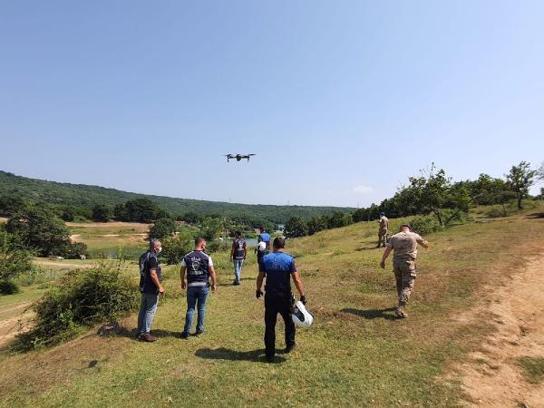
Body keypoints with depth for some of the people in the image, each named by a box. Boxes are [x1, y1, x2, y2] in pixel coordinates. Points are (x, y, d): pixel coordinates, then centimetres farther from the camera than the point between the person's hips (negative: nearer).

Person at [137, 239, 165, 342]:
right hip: (152, 289, -10)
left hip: (144, 287, 10)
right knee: (150, 310, 0)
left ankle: (140, 332, 27)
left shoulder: (143, 256, 10)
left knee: (143, 310, 16)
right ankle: (145, 333, 6)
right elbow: (153, 274, -24)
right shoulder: (152, 257, -20)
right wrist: (160, 287, -17)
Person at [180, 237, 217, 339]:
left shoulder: (187, 257, 0)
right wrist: (214, 284, 5)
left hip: (191, 286, 2)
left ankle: (186, 332, 9)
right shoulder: (206, 257, -7)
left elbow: (182, 271, 5)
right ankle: (199, 329, 19)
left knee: (190, 309, 9)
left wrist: (183, 282, 20)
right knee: (201, 308, 12)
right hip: (203, 285, -2)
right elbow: (212, 271, -7)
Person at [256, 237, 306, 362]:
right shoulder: (289, 259, -9)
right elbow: (297, 279, -12)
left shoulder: (265, 258, -4)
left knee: (270, 325, 9)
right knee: (289, 322, 22)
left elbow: (260, 277, -1)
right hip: (285, 297, 0)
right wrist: (302, 295, -5)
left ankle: (270, 353, 15)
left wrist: (258, 290, 15)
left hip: (270, 296, 1)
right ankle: (289, 345, 38)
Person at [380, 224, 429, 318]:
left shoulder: (394, 237, 6)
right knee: (407, 286, -4)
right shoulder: (414, 235, 3)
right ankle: (400, 308, -16)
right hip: (408, 263, -3)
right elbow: (425, 244, 20)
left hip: (396, 263, 4)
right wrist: (426, 245, 43)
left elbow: (387, 249, -2)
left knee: (400, 284, 21)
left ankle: (402, 303, 35)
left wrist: (382, 261, 6)